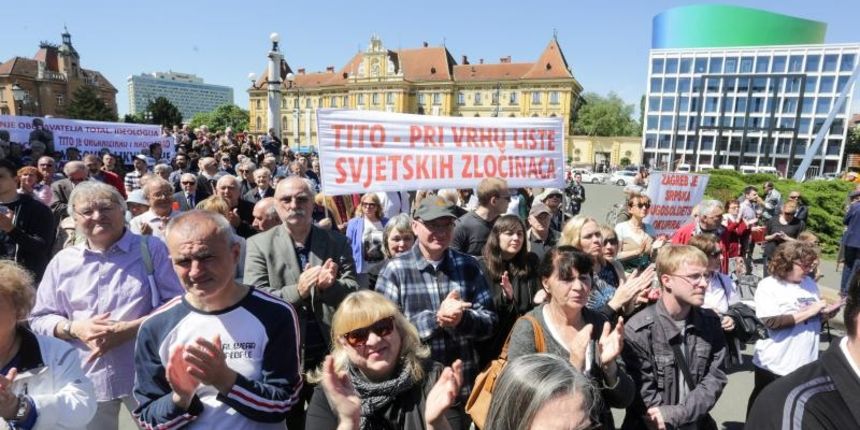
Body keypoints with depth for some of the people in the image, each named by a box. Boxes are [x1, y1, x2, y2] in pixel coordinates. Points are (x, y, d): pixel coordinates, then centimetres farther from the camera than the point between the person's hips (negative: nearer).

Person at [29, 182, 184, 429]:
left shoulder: (152, 249, -2)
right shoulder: (62, 262, 7)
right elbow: (39, 319, 11)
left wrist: (129, 328, -18)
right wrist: (75, 328, -10)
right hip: (88, 378, 3)